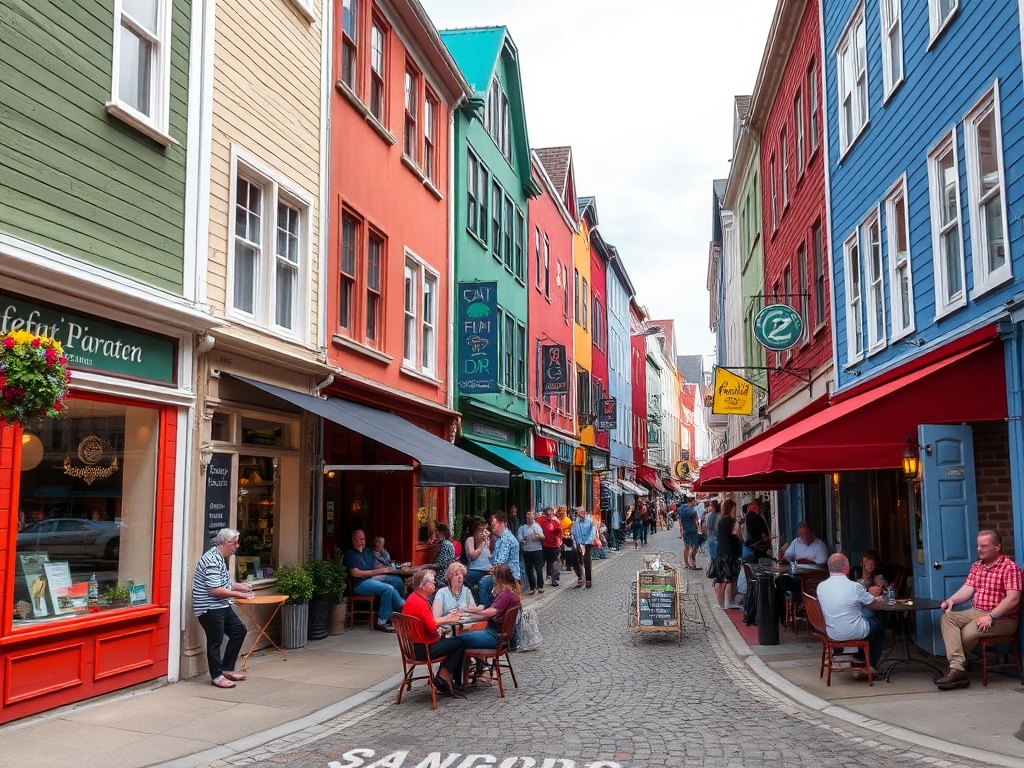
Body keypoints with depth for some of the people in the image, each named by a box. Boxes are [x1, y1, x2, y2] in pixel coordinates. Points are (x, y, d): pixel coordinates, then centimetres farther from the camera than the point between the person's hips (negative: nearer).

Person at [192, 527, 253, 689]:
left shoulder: (220, 558, 13)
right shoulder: (212, 560, -21)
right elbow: (215, 590, -26)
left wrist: (237, 586, 12)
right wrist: (238, 594, -20)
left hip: (222, 606, 11)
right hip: (210, 608, -11)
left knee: (239, 631, 13)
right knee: (215, 640, -2)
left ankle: (227, 669, 21)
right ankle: (217, 676, 12)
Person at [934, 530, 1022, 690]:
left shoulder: (1010, 568, -9)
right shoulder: (976, 566, 16)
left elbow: (1013, 599, -19)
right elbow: (967, 589, 7)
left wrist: (991, 616, -28)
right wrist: (951, 600, -14)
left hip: (1002, 618, -7)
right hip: (976, 612, 7)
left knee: (968, 632, -29)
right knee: (947, 618, -20)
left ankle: (957, 666, -7)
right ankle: (958, 669, -33)